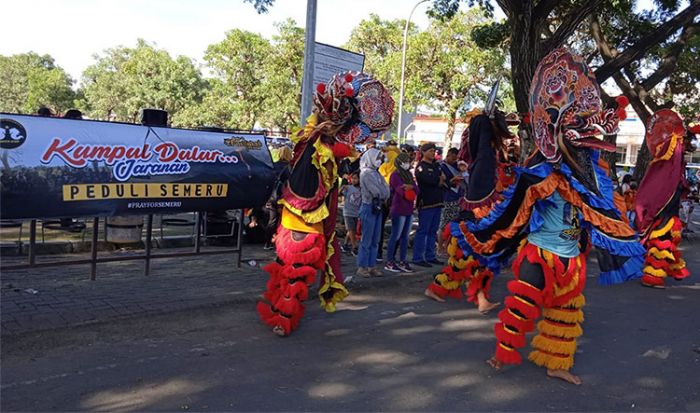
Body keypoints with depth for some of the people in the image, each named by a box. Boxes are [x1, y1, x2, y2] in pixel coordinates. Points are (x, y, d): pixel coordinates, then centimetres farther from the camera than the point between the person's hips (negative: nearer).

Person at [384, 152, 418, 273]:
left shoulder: (409, 174, 15)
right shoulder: (395, 175, -8)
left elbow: (417, 190, 4)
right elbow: (401, 192, -17)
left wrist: (410, 187, -15)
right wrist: (412, 188, -3)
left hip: (409, 210, 8)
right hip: (399, 210, -8)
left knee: (405, 236, 11)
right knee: (395, 236, -4)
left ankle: (402, 261, 19)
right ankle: (389, 262, 4)